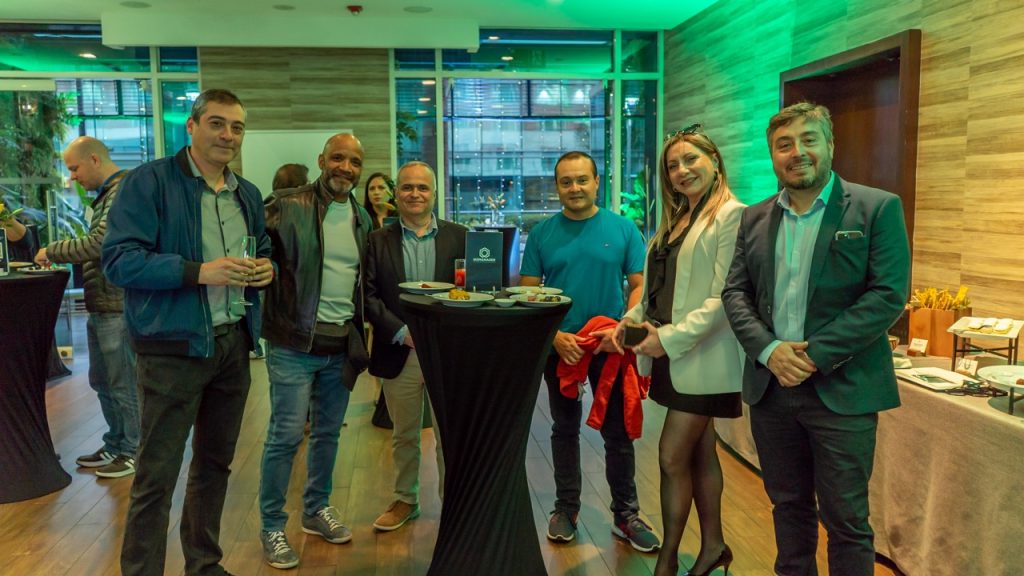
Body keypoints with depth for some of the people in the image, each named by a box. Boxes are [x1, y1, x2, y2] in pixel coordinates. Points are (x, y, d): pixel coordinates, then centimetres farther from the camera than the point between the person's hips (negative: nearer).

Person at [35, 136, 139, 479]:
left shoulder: (122, 191, -15)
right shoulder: (107, 194, 17)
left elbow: (100, 243, -23)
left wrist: (52, 251, -11)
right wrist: (59, 257, 7)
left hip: (116, 306, -10)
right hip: (101, 306, 10)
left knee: (123, 384, 1)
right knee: (101, 382, 18)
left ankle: (133, 452, 13)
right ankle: (114, 446, 30)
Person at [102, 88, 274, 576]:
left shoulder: (248, 194, 12)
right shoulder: (149, 182, -9)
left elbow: (264, 252, 22)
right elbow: (118, 259, -16)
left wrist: (266, 269, -2)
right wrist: (199, 271, -26)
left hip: (233, 344, 7)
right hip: (173, 347, -7)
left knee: (216, 462, 18)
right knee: (156, 475, -1)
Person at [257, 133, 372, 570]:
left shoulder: (362, 218, 10)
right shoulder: (288, 206, -9)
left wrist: (360, 334, 14)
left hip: (341, 346, 6)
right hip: (295, 344, -5)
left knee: (328, 433, 16)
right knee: (286, 436, -1)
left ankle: (317, 509, 34)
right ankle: (272, 526, 17)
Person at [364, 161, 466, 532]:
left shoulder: (458, 236, 2)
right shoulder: (379, 240, 3)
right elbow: (369, 295, -2)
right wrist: (401, 332, -13)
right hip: (400, 354, 1)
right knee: (403, 435, 15)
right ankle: (405, 500, 33)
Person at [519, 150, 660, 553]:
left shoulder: (623, 228, -2)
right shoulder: (542, 233, -1)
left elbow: (639, 285, -2)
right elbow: (528, 293, -2)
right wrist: (555, 336, -15)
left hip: (610, 349, 0)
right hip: (559, 348, 1)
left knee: (619, 433, 8)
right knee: (565, 429, 14)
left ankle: (626, 515, 23)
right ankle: (566, 508, 28)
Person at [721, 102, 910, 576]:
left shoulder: (877, 209, -5)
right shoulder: (755, 219, 9)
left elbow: (888, 295, -12)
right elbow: (734, 292, 6)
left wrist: (814, 354, -17)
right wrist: (769, 350, -11)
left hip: (841, 390, -4)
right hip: (770, 387, 4)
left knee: (845, 519, 6)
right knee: (788, 505, 18)